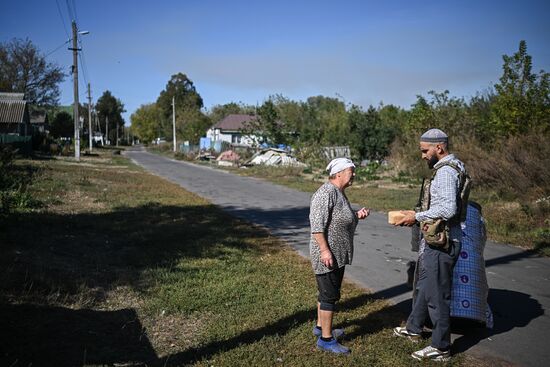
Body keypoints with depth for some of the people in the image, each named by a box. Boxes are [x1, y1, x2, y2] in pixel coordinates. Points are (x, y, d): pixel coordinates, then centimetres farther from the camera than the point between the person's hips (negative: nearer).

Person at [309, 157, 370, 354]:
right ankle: (326, 339, 7)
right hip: (328, 255, -10)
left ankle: (320, 326, 35)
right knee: (329, 295, -3)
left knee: (328, 293, 20)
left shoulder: (339, 193, 13)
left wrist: (357, 215, 7)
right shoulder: (326, 193, -19)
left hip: (338, 254, 10)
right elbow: (317, 224, -24)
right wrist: (324, 250, -26)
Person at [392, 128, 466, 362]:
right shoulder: (445, 169, 13)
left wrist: (417, 216, -19)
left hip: (441, 244, -11)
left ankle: (440, 348, 16)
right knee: (423, 287, 23)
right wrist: (417, 216, 12)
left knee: (437, 295, 1)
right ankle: (414, 329, 41)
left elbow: (448, 209, -29)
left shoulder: (445, 172, -19)